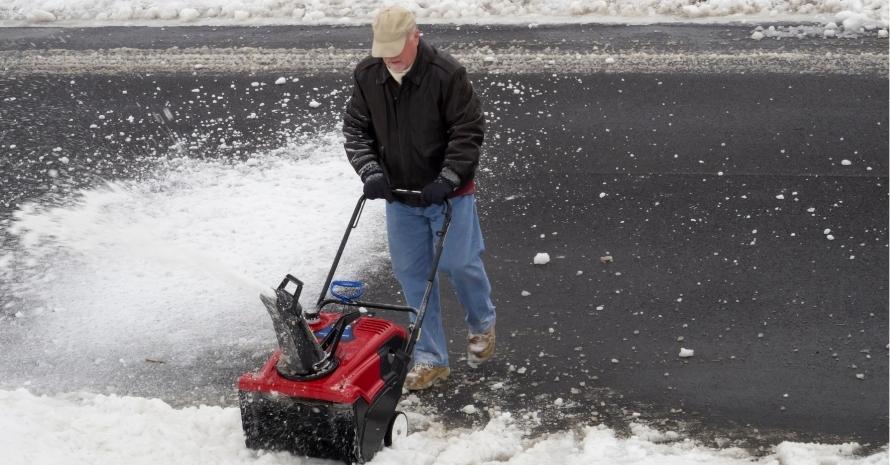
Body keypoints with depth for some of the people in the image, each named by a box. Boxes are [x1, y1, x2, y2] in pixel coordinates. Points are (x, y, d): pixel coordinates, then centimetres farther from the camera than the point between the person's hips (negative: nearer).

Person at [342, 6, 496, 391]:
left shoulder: (446, 74, -19)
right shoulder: (367, 75, -5)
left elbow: (469, 132, -16)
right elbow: (355, 129, 2)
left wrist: (447, 179, -24)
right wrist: (370, 171, -13)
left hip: (449, 193, -4)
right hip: (399, 195, 4)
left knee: (460, 264, 3)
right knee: (411, 273, 6)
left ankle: (482, 325, 35)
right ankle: (431, 359, 16)